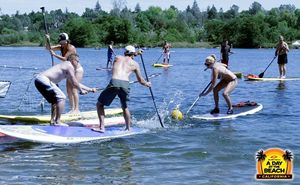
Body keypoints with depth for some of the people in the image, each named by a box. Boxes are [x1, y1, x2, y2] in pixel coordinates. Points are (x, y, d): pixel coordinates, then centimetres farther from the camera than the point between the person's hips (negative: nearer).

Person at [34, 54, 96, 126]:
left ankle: (52, 121, 21)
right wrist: (81, 90, 11)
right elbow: (74, 83, -6)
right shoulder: (69, 66, -4)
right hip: (43, 79, -10)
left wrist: (90, 89, 34)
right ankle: (57, 121, -6)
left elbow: (76, 84, 33)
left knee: (55, 99, 21)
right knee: (61, 97, -7)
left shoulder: (66, 67, 26)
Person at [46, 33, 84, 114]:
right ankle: (72, 109, 9)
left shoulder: (71, 48, -22)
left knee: (74, 90, -13)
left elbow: (64, 59, -30)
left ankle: (77, 109, -12)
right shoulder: (61, 47, 0)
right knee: (69, 90, 5)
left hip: (77, 70, -8)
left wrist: (54, 54, -26)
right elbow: (49, 48, -1)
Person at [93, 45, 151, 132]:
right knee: (125, 107, 29)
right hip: (125, 84, 2)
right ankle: (128, 128, 33)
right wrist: (147, 84, 53)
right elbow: (140, 80, 29)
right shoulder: (135, 64, 21)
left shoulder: (117, 58, 22)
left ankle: (102, 127, 4)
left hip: (114, 83, -1)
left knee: (100, 104, 14)